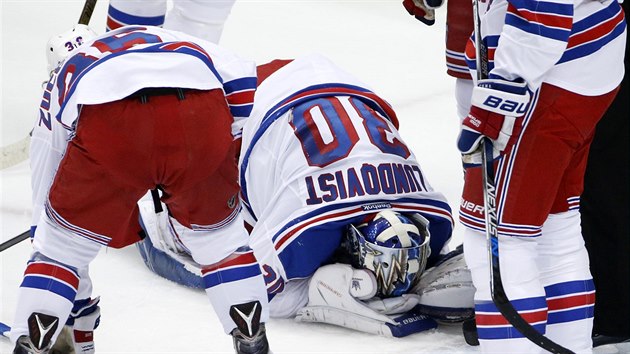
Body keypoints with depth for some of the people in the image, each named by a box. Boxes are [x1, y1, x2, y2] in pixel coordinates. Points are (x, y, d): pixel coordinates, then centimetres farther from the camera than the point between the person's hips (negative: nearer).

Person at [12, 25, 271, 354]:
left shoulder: (58, 86, 41)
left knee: (60, 245, 22)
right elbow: (241, 77, 20)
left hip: (108, 125, -1)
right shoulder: (176, 42, 43)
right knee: (220, 235, 27)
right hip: (200, 114, 1)